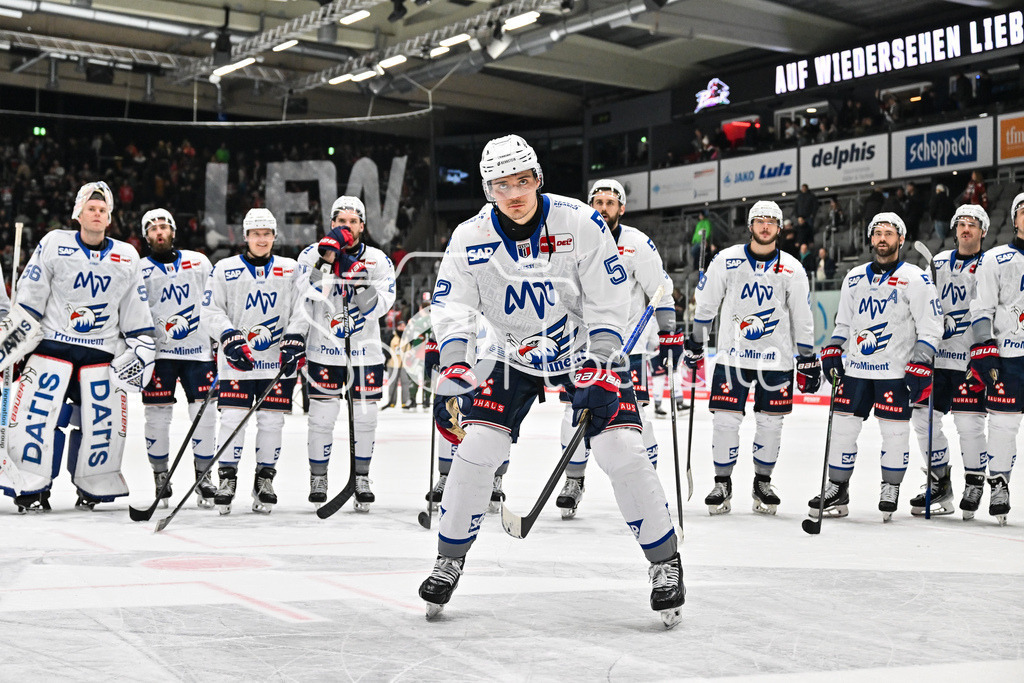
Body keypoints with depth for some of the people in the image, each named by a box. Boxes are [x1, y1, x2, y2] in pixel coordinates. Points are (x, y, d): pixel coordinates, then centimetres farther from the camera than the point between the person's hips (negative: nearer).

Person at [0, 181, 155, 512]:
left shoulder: (127, 257, 7)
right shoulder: (54, 244, -1)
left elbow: (136, 311, 11)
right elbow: (28, 298, 0)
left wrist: (142, 347, 6)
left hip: (102, 351, 2)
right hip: (53, 344, -2)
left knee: (104, 417, -1)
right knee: (36, 411, -9)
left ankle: (93, 486, 16)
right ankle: (31, 487, 3)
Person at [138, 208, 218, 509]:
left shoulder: (199, 262, 10)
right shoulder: (139, 270, 5)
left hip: (199, 349, 1)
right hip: (159, 352, -1)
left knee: (205, 415, -1)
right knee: (157, 416, 0)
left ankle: (203, 476, 11)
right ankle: (160, 476, 16)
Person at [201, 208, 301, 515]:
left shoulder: (291, 270, 9)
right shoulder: (225, 270, 4)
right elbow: (210, 311, -1)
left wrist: (294, 340, -8)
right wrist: (229, 336, -16)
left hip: (278, 361, 1)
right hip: (236, 361, -1)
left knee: (272, 421, 2)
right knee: (232, 419, -7)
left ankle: (264, 480, 16)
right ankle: (227, 479, 7)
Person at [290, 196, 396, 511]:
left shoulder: (378, 260, 1)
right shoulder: (312, 254, -1)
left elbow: (380, 304, -11)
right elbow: (299, 298, -7)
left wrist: (361, 283, -25)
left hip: (365, 351, 1)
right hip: (324, 350, -1)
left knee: (365, 417, 6)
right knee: (322, 417, 1)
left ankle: (361, 478, 22)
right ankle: (318, 479, 16)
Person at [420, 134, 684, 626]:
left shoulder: (581, 224, -18)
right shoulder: (470, 238, -12)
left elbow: (609, 303, -14)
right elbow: (451, 306, -13)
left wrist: (598, 365, -24)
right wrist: (453, 370, -29)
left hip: (586, 348, -2)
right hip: (514, 355, 2)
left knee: (622, 450, -15)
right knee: (476, 448, -10)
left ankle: (665, 562, 2)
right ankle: (449, 559, 10)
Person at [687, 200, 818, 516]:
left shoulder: (792, 269, 1)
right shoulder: (727, 260, -1)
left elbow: (802, 318, 6)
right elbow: (705, 305, 7)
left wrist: (808, 360, 6)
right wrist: (694, 344, 8)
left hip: (775, 359, 1)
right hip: (732, 355, -1)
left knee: (770, 423, 4)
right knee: (725, 421, -4)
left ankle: (763, 483, 21)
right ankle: (722, 484, 11)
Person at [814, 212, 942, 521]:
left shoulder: (915, 279, -4)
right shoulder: (854, 278, 12)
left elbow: (930, 327, -7)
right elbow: (843, 322, 21)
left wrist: (920, 367, -13)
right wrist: (831, 353, 8)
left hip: (896, 370, -5)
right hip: (856, 368, 5)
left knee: (895, 432, -1)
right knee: (842, 427, 4)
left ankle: (890, 490, 16)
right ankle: (837, 492, 14)